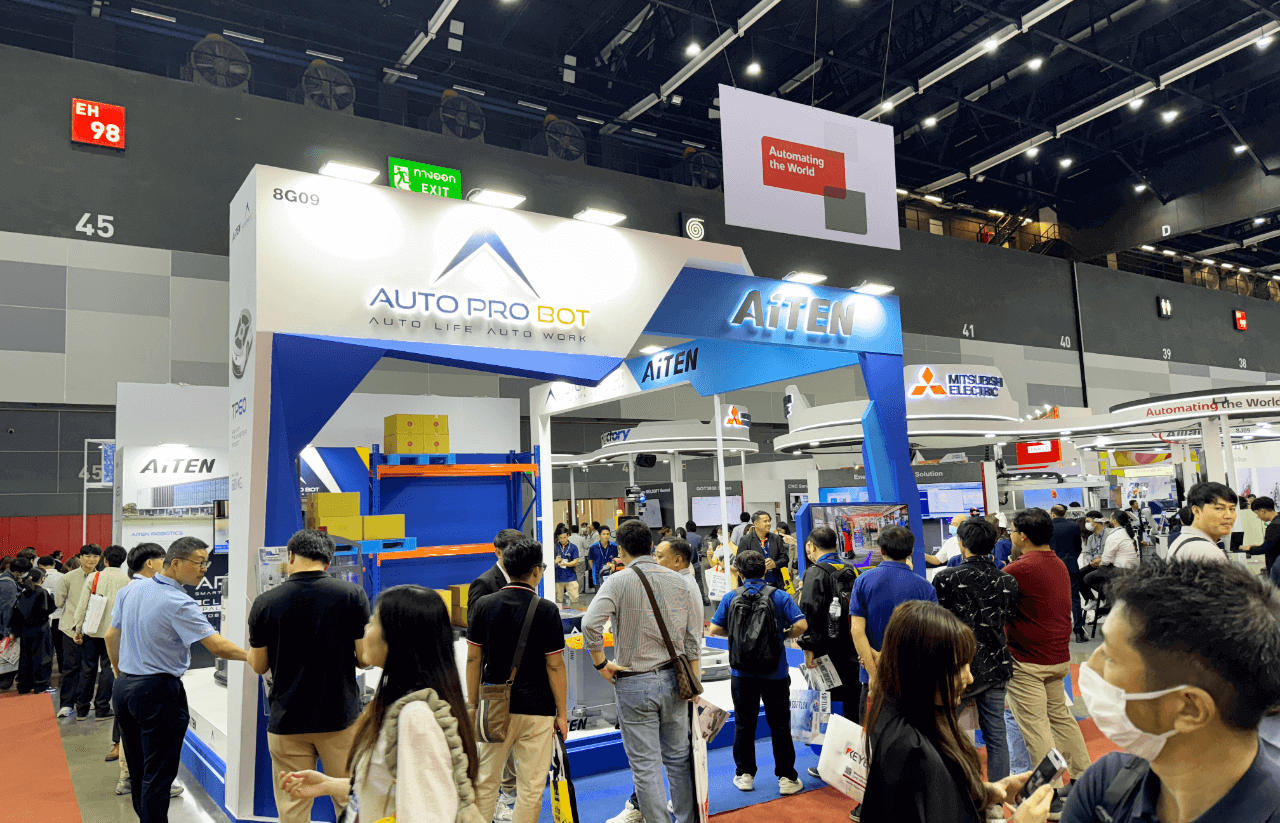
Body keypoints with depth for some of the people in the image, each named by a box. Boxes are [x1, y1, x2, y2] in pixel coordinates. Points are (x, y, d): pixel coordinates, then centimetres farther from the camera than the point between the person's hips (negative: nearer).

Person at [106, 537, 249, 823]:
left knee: (137, 767, 19)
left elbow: (111, 636, 15)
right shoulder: (179, 603, -20)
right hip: (158, 692, -8)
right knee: (158, 774, 2)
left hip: (124, 686, 8)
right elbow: (216, 646, -26)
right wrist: (253, 656, -18)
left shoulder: (130, 591, 4)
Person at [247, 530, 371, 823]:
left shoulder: (264, 603, -5)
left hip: (286, 722, 1)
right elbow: (365, 656, -7)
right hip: (341, 718, -1)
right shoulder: (352, 595, -9)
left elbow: (258, 666, 3)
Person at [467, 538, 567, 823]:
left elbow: (473, 659, 3)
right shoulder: (547, 610, -10)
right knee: (531, 788, 7)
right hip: (537, 709, -3)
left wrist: (472, 704, 13)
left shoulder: (484, 604, 0)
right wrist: (562, 713, 0)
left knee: (485, 782, 16)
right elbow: (555, 666, -9)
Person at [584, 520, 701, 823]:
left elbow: (590, 624, -23)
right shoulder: (677, 580, 4)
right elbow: (693, 637, 6)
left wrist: (601, 664, -10)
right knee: (679, 758, 18)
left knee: (645, 765, 5)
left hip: (635, 683, -5)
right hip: (673, 678, 5)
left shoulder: (618, 581, -9)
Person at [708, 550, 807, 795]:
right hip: (775, 673, -1)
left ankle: (745, 775, 21)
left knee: (744, 724, 13)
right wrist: (784, 635, 4)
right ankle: (786, 778, 14)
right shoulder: (779, 596, -5)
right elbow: (801, 625, -14)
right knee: (780, 725, 9)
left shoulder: (731, 598, -3)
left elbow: (714, 629, -4)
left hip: (742, 674, 1)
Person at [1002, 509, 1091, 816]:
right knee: (1060, 716, 21)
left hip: (1028, 662, -9)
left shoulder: (1021, 569, -20)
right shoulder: (1059, 565, 7)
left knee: (1034, 726, -1)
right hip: (1059, 656, 9)